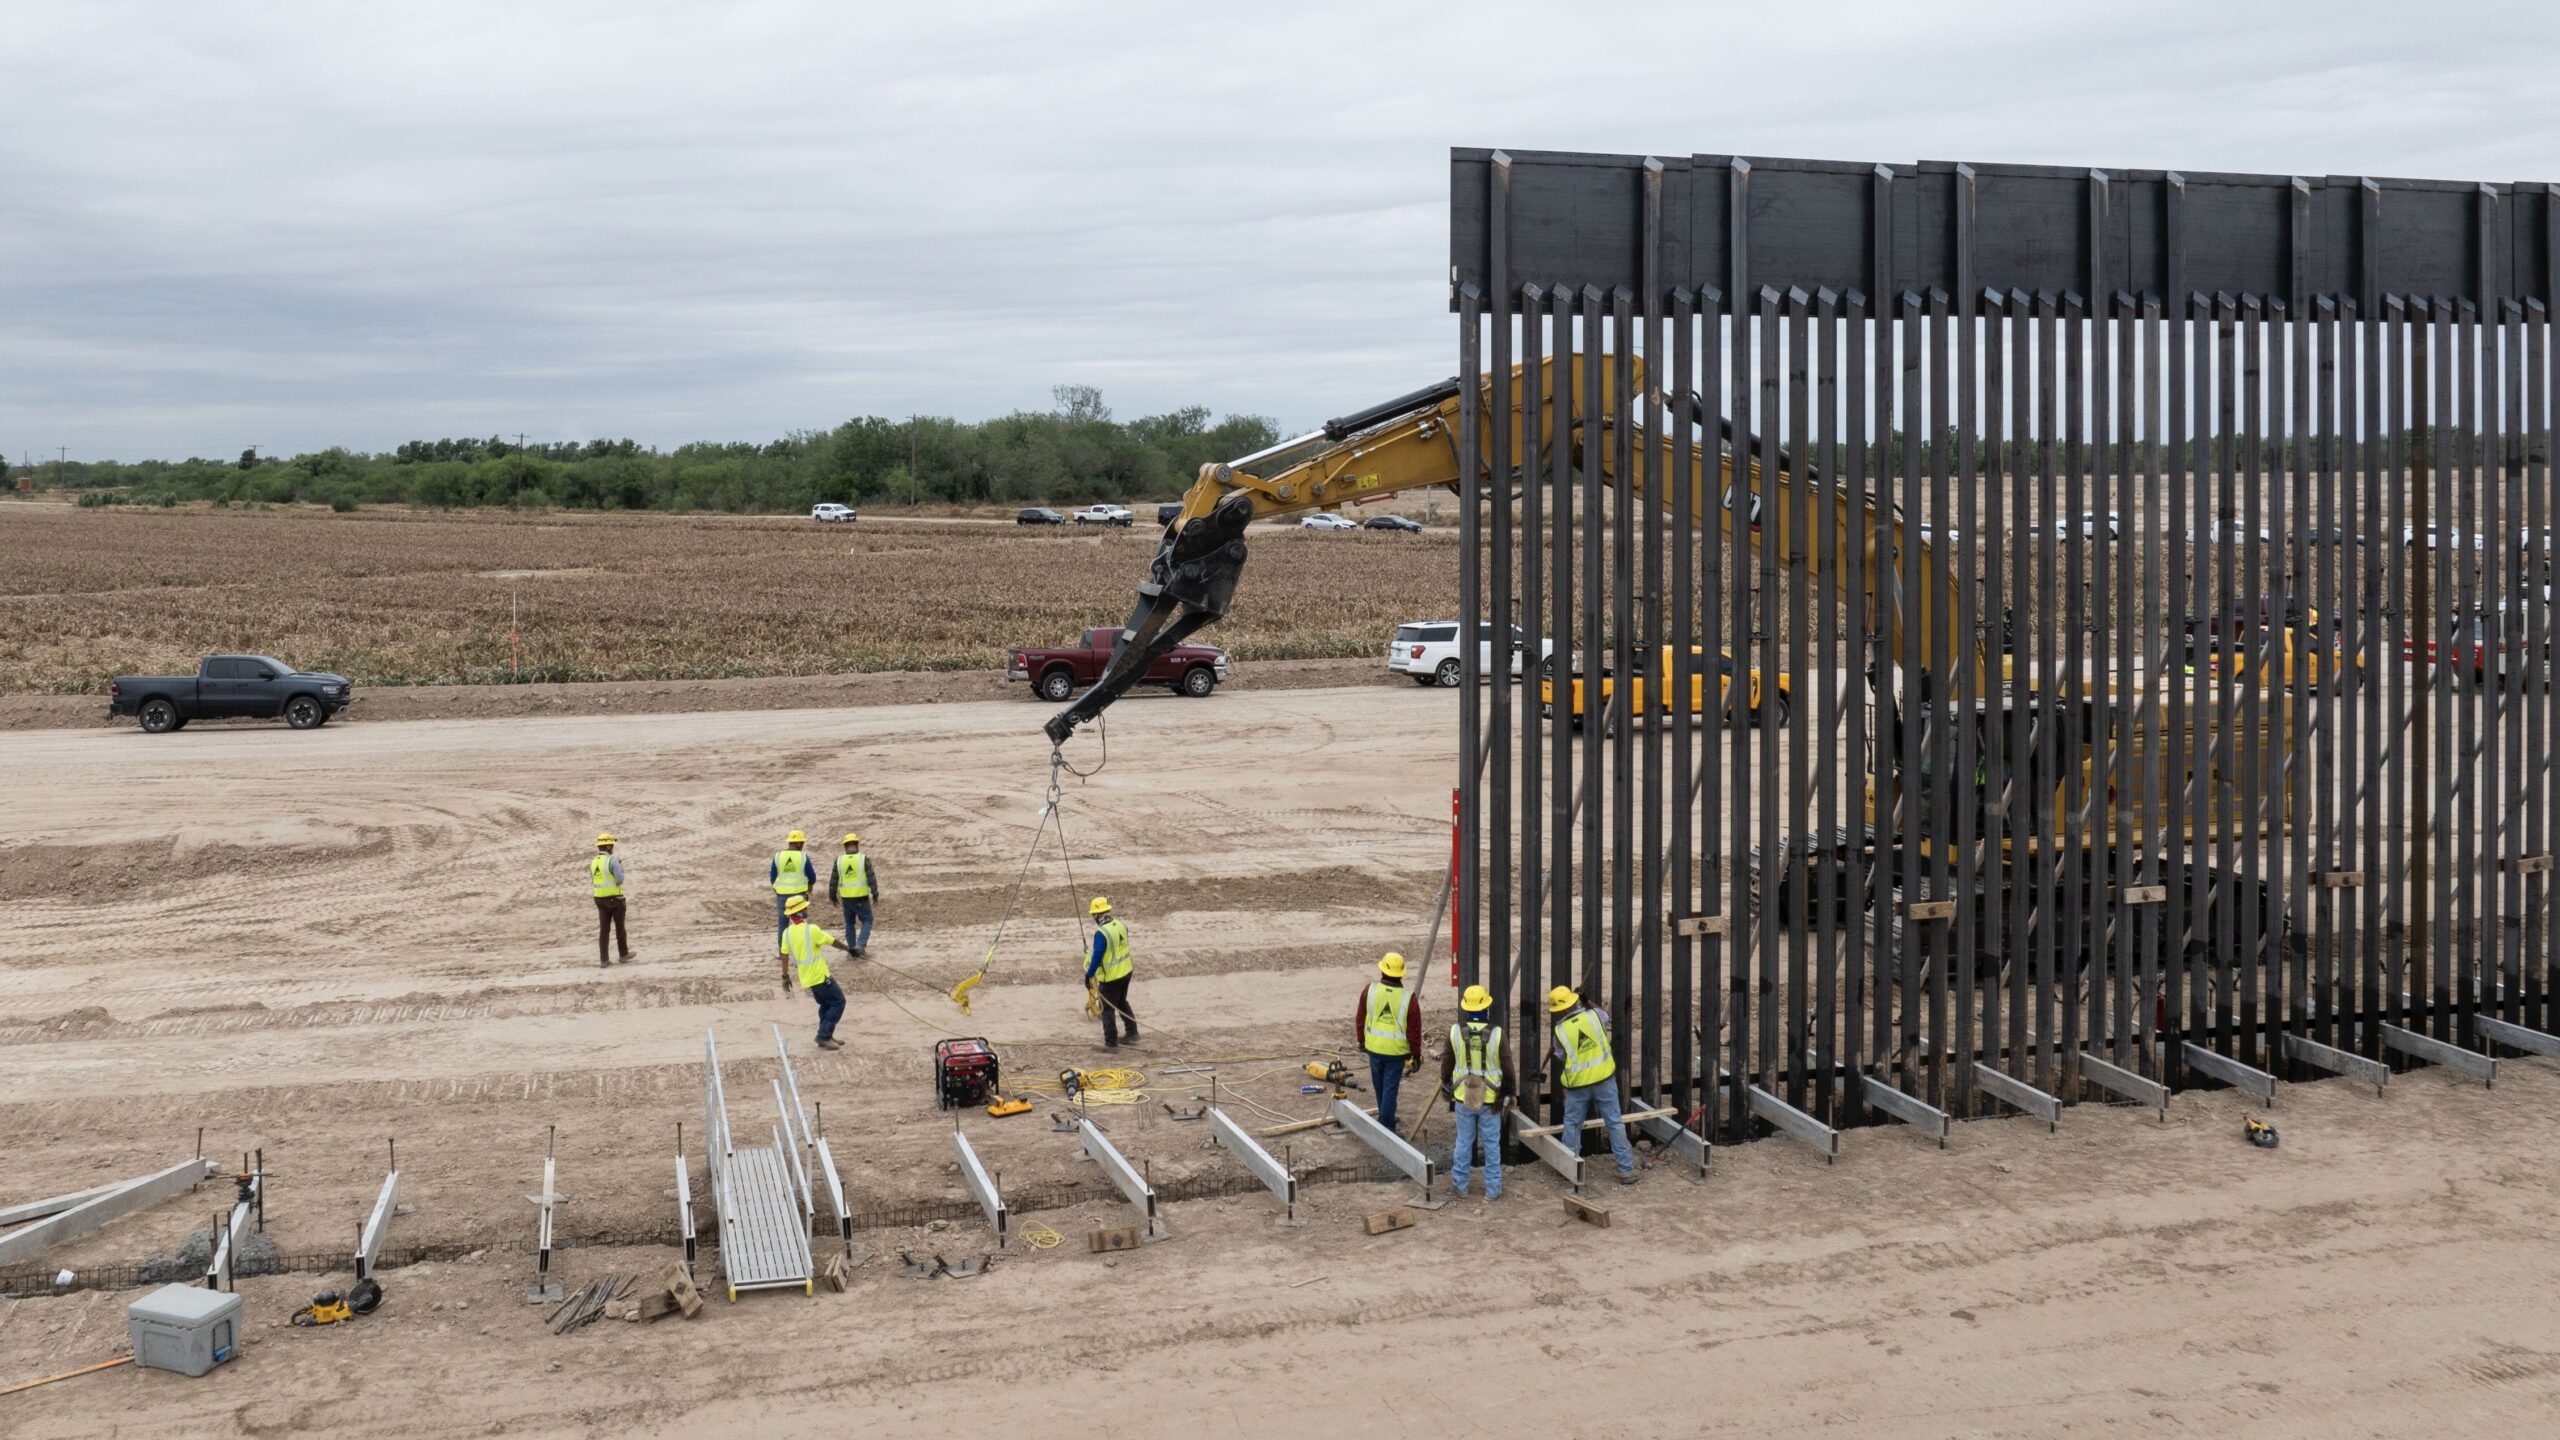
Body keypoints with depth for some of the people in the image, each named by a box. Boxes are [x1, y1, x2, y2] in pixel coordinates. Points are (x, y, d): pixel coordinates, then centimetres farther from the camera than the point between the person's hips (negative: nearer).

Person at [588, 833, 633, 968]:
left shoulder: (593, 862, 7)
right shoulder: (612, 860, -15)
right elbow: (619, 879, -21)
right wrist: (620, 869, 0)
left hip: (600, 899, 6)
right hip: (615, 898, -6)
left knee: (604, 929, 6)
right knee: (620, 926, 10)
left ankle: (603, 960, 2)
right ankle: (624, 955, 23)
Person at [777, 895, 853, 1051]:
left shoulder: (787, 933, 0)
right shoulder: (811, 930, -19)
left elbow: (785, 956, 6)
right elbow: (833, 942, -8)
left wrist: (785, 976, 17)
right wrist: (849, 949, 8)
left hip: (806, 978, 7)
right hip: (820, 976, -7)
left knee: (826, 1004, 22)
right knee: (838, 1002, 3)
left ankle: (825, 1036, 23)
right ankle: (824, 1036, -2)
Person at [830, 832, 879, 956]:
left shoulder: (839, 860, -2)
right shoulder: (864, 859, -10)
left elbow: (833, 881, 3)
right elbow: (871, 878, -12)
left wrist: (833, 896, 15)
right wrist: (875, 894, -1)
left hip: (846, 898, 3)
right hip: (861, 897, -3)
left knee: (850, 923, 17)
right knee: (866, 921, 12)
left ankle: (853, 950, 19)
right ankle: (860, 945, -7)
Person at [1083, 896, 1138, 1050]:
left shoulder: (1101, 933, -24)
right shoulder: (1120, 924, -1)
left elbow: (1097, 956, -25)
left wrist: (1089, 975, -17)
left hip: (1110, 977, -8)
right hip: (1126, 972, 8)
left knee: (1107, 1009, 4)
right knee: (1122, 1003, 25)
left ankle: (1111, 1043, 9)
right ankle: (1132, 1034, 34)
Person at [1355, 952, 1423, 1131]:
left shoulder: (1369, 990, -9)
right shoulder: (1408, 997, -14)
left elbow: (1360, 1019, 2)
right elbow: (1414, 1030, -9)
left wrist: (1361, 1039, 18)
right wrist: (1416, 1055, 1)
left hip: (1374, 1047, 2)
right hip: (1397, 1050, -2)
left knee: (1379, 1086, 20)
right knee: (1390, 1088, 6)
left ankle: (1385, 1118, 37)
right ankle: (1386, 1126, 7)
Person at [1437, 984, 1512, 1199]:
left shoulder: (1455, 1032, -8)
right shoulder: (1497, 1034, -13)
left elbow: (1446, 1062, 3)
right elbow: (1507, 1068, -7)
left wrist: (1446, 1084, 20)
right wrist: (1510, 1093, 6)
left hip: (1463, 1097, 1)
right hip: (1490, 1098, -1)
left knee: (1464, 1141, 14)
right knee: (1492, 1143, 9)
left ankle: (1459, 1185, 20)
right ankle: (1493, 1189, 13)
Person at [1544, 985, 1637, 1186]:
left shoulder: (1560, 1031, -10)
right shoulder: (1594, 1015, -9)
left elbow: (1558, 1060, 3)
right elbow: (1606, 1016, 17)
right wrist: (1587, 1003, 28)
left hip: (1578, 1085, -1)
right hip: (1604, 1079, 1)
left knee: (1572, 1125, 15)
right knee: (1614, 1124, 6)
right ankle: (1626, 1170, 7)